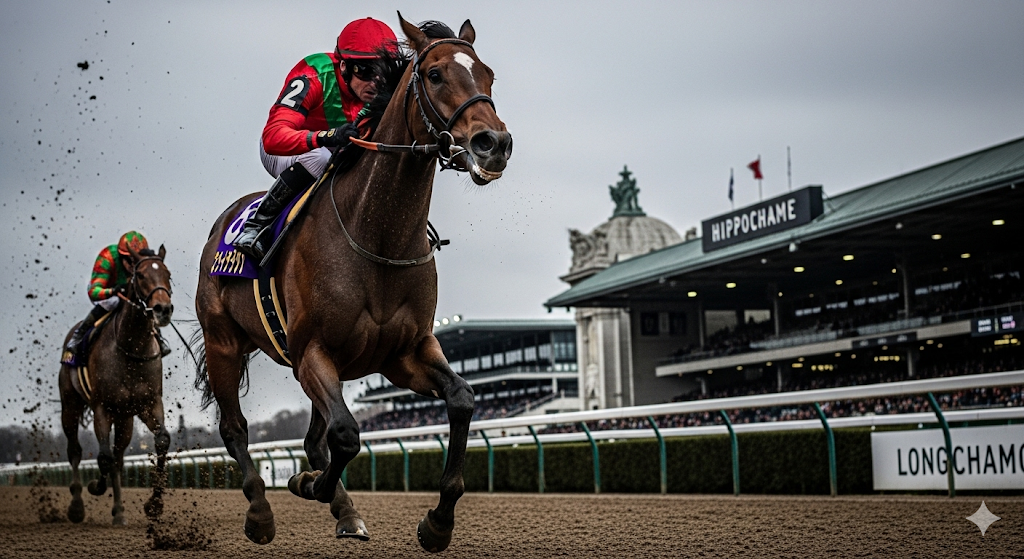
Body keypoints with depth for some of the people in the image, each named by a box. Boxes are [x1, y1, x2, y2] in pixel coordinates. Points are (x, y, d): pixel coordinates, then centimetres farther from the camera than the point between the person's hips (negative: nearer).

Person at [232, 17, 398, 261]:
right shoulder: (313, 78, -34)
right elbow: (273, 137, -46)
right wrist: (327, 136, -63)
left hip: (337, 156, 6)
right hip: (281, 152, -5)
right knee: (319, 157, -38)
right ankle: (256, 224, -24)